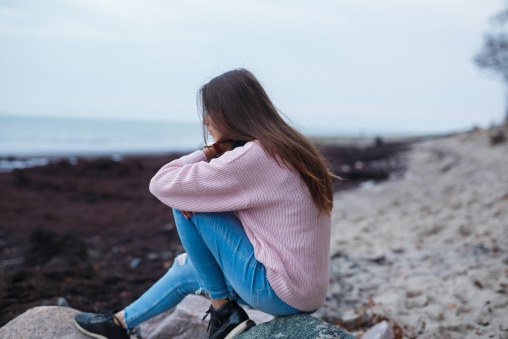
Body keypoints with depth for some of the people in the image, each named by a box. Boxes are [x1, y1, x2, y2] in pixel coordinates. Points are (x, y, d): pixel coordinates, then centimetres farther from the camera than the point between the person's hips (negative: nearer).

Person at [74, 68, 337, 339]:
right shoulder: (285, 149, 7)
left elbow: (161, 185, -15)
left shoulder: (251, 157, -21)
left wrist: (207, 153, -2)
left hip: (281, 292, -9)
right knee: (185, 268, 23)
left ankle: (223, 311, 4)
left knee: (183, 202, -7)